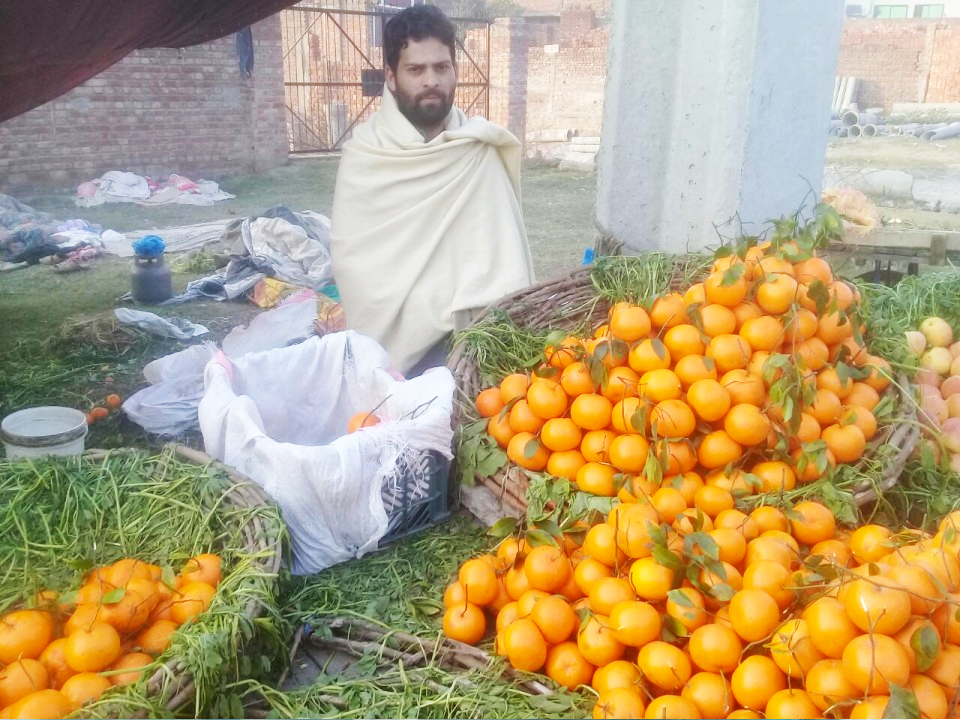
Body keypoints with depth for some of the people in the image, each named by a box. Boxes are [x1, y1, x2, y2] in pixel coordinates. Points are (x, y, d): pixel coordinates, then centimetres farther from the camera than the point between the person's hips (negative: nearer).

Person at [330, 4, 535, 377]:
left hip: (471, 335, 2)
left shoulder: (481, 150, 3)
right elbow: (351, 258, -8)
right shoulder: (364, 155, -4)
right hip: (396, 341, -2)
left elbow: (504, 248, -1)